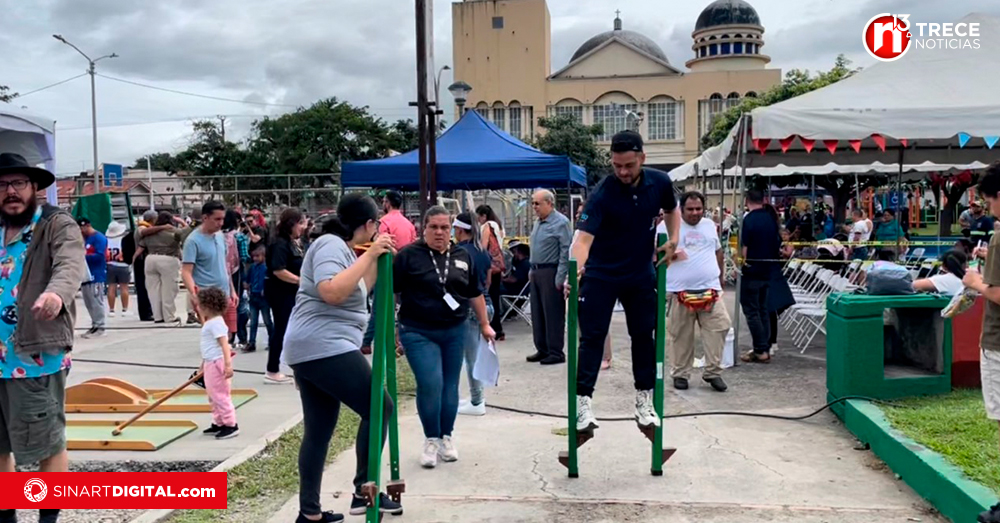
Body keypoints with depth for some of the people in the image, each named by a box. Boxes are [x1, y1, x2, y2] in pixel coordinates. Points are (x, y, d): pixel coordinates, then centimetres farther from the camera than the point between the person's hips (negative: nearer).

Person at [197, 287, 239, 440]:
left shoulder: (216, 323, -17)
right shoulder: (210, 322, 15)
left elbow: (224, 343, -25)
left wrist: (228, 364, -31)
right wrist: (203, 363, 31)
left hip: (217, 363, -11)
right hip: (210, 364, 11)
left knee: (220, 395, -6)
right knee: (213, 396, 17)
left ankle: (230, 425, -1)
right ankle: (218, 423, 26)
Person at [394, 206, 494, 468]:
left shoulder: (462, 256, 8)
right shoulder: (409, 255, -5)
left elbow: (475, 293, 17)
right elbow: (390, 291, -4)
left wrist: (485, 324, 17)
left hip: (455, 331, 4)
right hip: (419, 333, -4)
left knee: (450, 385, 8)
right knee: (430, 384, -13)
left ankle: (446, 437, 24)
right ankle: (431, 439, 6)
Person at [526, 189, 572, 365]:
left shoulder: (560, 222, -13)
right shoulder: (538, 223, 14)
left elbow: (566, 252, -17)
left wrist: (560, 278, -20)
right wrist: (532, 270, 17)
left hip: (551, 273, -9)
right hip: (536, 273, 9)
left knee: (553, 314, -4)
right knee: (537, 313, 13)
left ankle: (556, 352, 5)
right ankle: (542, 350, 23)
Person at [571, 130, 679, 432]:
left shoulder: (660, 183, -8)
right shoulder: (602, 194, -23)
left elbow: (672, 210, 14)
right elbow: (584, 236, -33)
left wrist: (673, 240, -1)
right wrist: (577, 267, -51)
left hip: (641, 274, 4)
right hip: (600, 275, -4)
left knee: (644, 335, 11)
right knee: (592, 337, -5)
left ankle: (644, 401, 25)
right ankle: (583, 402, 0)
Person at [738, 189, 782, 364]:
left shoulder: (748, 220, -15)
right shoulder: (771, 219, 6)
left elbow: (744, 247, -19)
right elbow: (778, 245, 16)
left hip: (751, 272, -7)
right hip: (768, 271, 7)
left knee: (751, 311, -2)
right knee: (763, 310, 14)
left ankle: (760, 350, -3)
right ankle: (765, 348, 16)